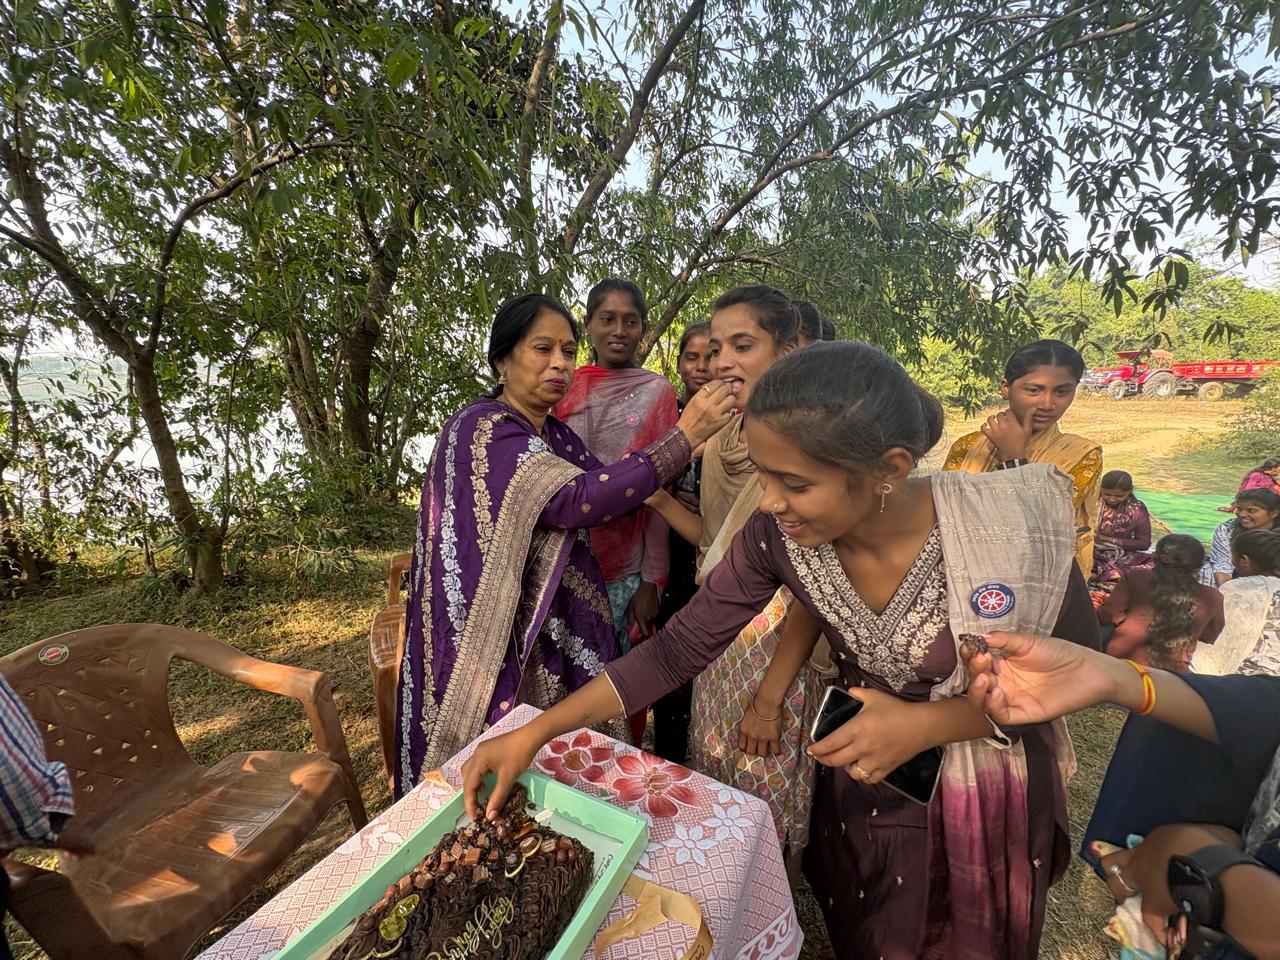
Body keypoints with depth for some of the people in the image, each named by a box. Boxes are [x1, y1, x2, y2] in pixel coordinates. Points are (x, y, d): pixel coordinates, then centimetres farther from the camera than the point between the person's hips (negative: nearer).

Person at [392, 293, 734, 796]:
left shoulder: (555, 433, 8)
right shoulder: (482, 429, -18)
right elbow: (573, 501, -31)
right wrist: (684, 437, -31)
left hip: (559, 629, 8)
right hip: (498, 636, -7)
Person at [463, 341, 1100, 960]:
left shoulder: (1013, 527, -32)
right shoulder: (776, 534, -25)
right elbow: (681, 647, -19)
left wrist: (928, 723, -30)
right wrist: (534, 732, -22)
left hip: (989, 793, -2)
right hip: (862, 781, 2)